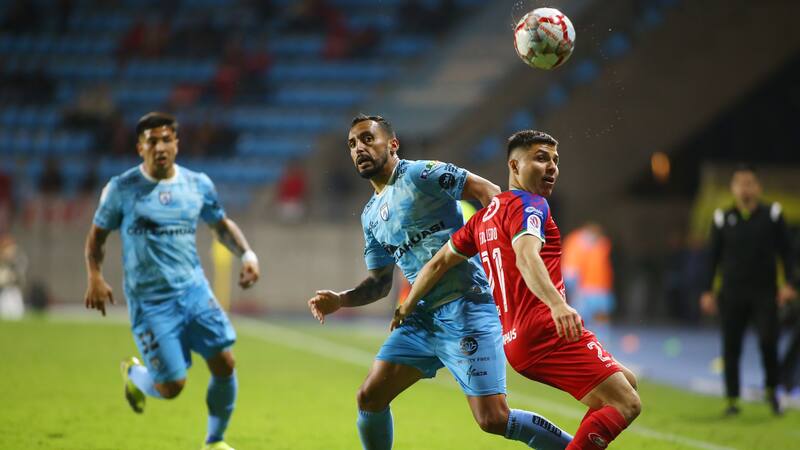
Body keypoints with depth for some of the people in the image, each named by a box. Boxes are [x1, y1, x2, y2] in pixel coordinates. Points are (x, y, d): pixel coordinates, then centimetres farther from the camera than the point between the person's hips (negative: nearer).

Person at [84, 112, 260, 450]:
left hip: (194, 290, 3)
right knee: (171, 386, -7)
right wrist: (95, 277, -9)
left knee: (224, 363, -9)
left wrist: (247, 254, 2)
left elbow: (221, 225, 19)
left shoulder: (198, 184, 4)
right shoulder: (122, 189, -4)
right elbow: (97, 235, 6)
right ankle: (134, 375, 30)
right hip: (149, 302, -3)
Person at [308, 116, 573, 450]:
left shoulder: (419, 174, -6)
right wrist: (341, 300, 7)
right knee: (369, 397, 2)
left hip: (464, 308, -8)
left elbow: (489, 193, -11)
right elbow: (380, 282, 24)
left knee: (493, 419, -15)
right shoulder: (371, 216, 19)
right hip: (423, 317, 8)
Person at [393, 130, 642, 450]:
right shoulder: (528, 204, -6)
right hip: (547, 331, -9)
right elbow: (526, 256, -26)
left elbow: (439, 262, 24)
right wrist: (557, 304, -41)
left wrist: (406, 307, 36)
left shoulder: (485, 216, 20)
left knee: (626, 383, 18)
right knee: (626, 405, -15)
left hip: (515, 340, 9)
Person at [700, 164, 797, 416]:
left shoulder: (772, 215, 3)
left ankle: (771, 390, 9)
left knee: (768, 341, -13)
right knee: (731, 348, 1)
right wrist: (708, 291, 5)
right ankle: (732, 399, 9)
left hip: (764, 293, -1)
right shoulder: (723, 219, 6)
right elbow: (713, 257, 10)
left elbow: (785, 251, 5)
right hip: (732, 295, 1)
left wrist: (788, 284, -5)